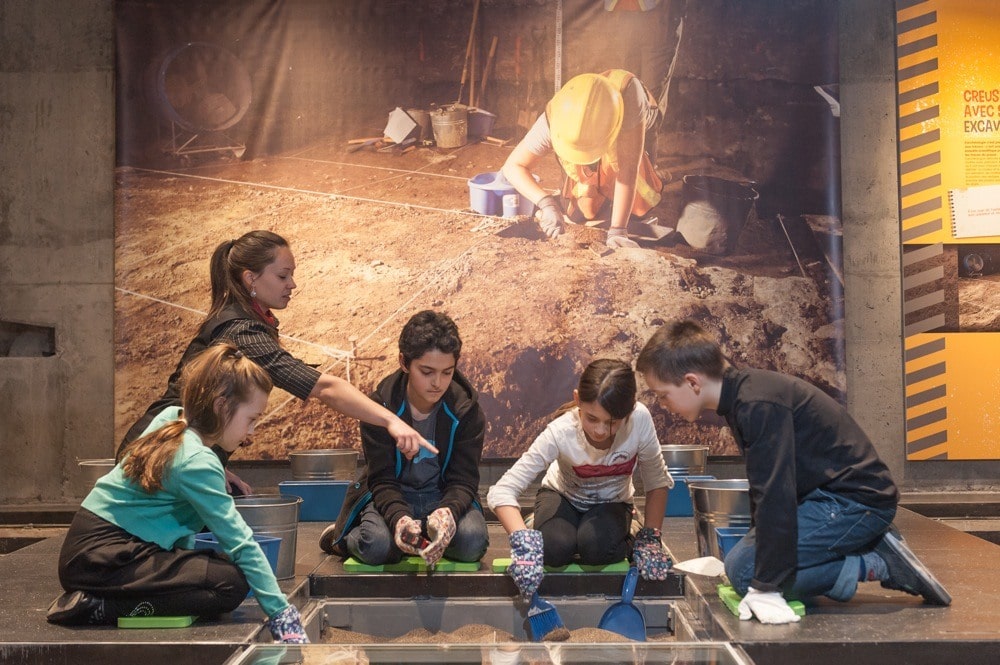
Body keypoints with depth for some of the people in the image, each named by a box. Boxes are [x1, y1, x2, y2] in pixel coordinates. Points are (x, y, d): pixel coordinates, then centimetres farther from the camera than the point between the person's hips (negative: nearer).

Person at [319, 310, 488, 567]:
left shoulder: (466, 410, -13)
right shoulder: (379, 406, -15)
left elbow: (463, 479, -14)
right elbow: (382, 479, -17)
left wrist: (448, 511, -39)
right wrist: (399, 517, -39)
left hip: (444, 495, 2)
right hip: (392, 496, -1)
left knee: (472, 541, -31)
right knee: (377, 545, -34)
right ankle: (339, 537, 3)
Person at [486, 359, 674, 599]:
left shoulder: (640, 420, -32)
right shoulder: (561, 433, -35)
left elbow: (658, 482, -15)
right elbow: (502, 491, -37)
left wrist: (650, 537, -22)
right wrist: (522, 539, -51)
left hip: (611, 503, 0)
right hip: (563, 496, 0)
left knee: (596, 546, -32)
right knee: (555, 547, -30)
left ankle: (623, 537, 4)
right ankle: (541, 526, 6)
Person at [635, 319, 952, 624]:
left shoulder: (759, 406, -24)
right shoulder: (745, 395, 7)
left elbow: (774, 495, -29)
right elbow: (766, 487, 19)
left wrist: (765, 587, -27)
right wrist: (754, 542, 25)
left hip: (856, 501, -10)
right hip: (833, 496, 10)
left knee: (745, 570, -17)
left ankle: (876, 566, -8)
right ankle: (874, 552, 10)